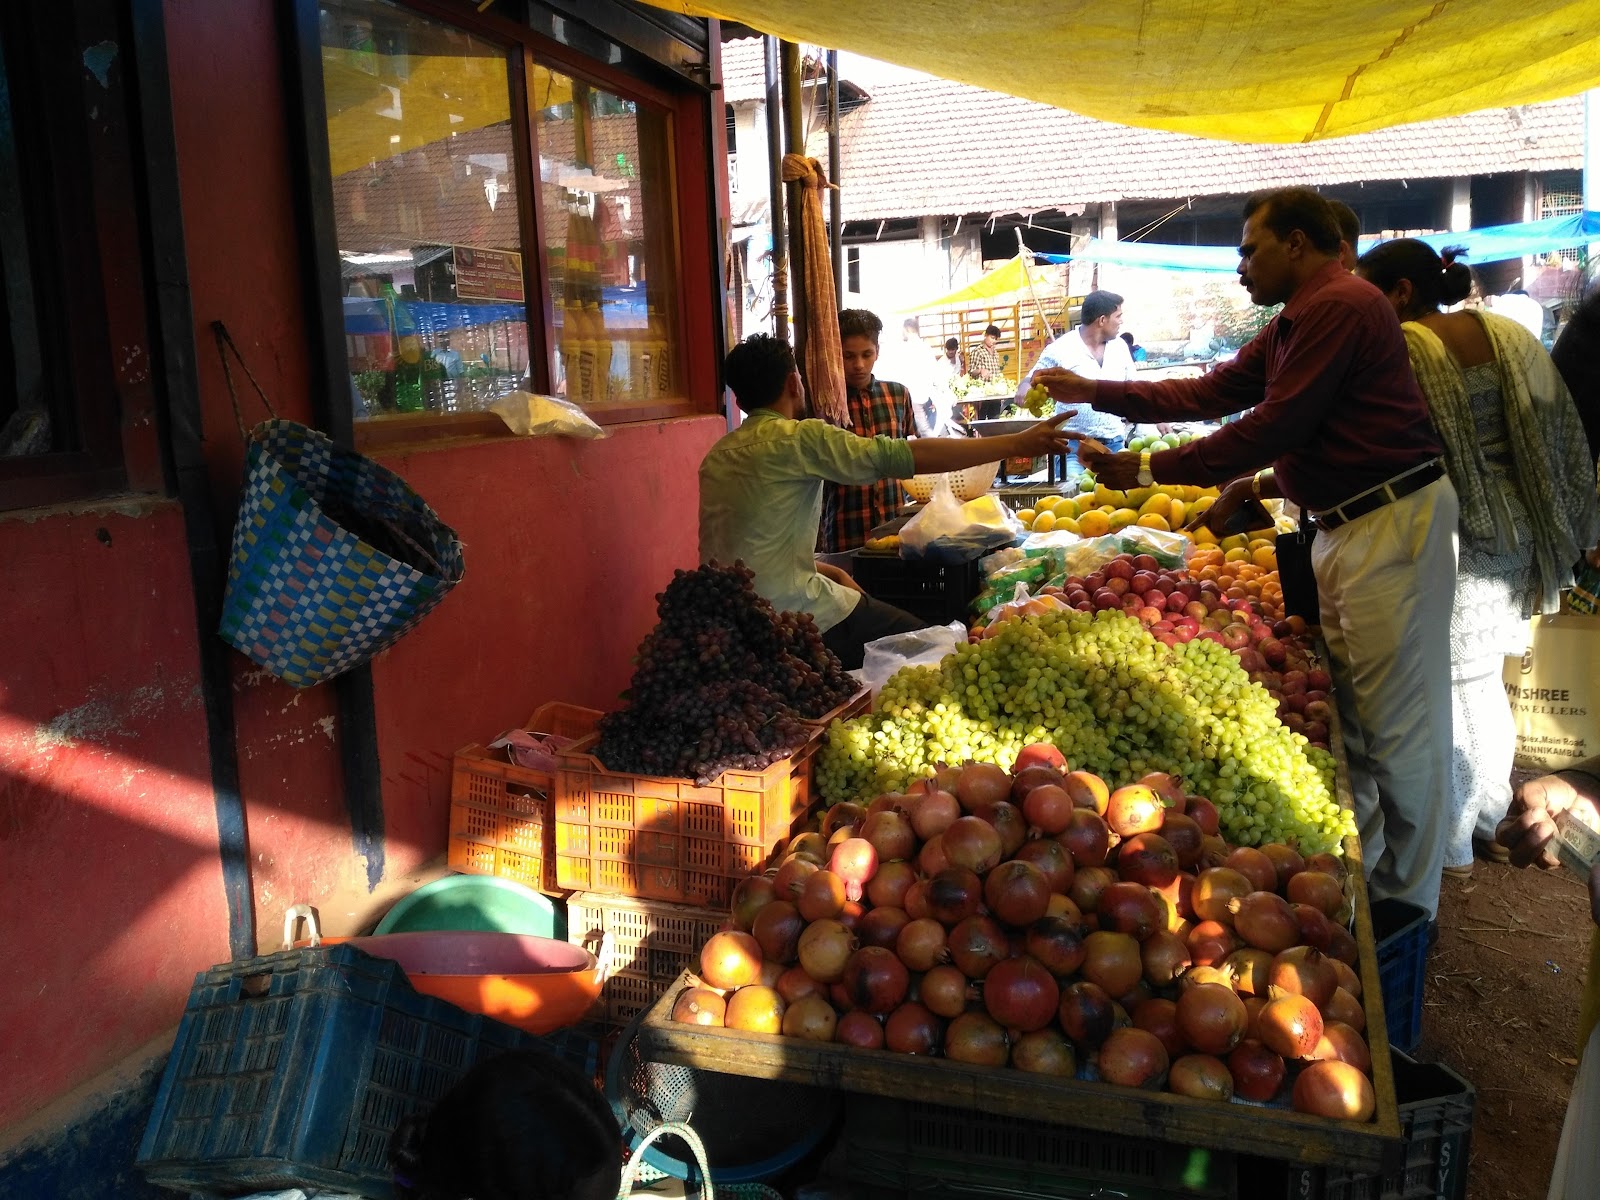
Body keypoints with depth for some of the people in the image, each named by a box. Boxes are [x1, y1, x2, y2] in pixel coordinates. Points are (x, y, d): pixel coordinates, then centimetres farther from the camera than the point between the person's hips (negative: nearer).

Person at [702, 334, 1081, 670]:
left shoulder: (717, 456, 12)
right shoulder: (800, 438, -11)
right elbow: (910, 456, -14)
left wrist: (817, 568, 14)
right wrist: (1017, 443, -10)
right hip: (791, 615, -8)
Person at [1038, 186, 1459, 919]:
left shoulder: (1340, 306, -15)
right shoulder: (1293, 326, 18)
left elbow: (1272, 428, -20)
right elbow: (1209, 394, 17)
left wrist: (1149, 469, -14)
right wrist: (1094, 392, 14)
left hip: (1392, 521, -11)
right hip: (1345, 523, 11)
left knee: (1396, 722, -3)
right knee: (1345, 717, 15)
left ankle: (1406, 904, 9)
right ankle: (1356, 877, 27)